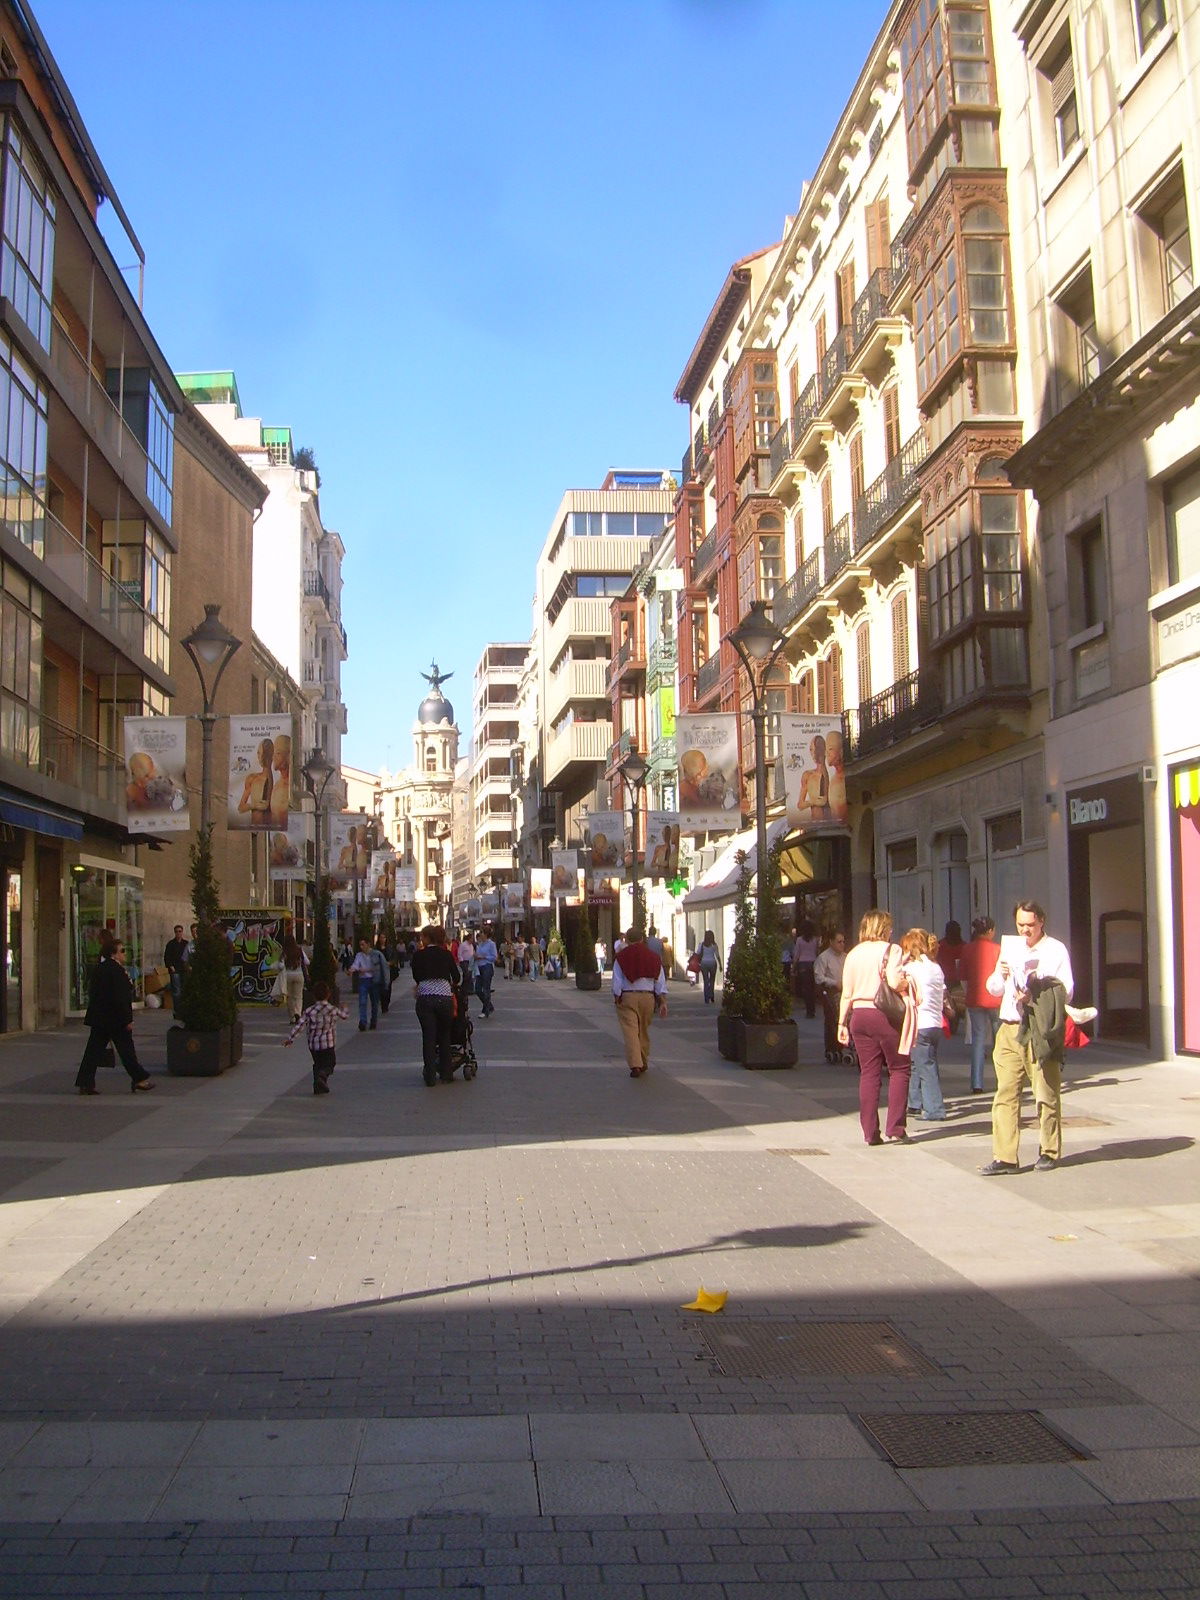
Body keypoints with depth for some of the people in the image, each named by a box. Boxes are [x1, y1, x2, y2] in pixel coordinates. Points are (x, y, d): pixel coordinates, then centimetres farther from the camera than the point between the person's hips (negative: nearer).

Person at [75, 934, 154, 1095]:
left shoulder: (99, 968, 10)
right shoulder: (116, 970, -18)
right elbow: (120, 998, -22)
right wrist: (127, 1020, -17)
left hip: (98, 1018, 8)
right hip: (116, 1020, -8)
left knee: (94, 1050, 7)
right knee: (126, 1049, 3)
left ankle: (85, 1083, 4)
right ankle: (140, 1078, 13)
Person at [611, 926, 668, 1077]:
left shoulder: (621, 957, -1)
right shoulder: (653, 957, 7)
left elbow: (617, 982, -6)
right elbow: (660, 982, 3)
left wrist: (617, 999, 2)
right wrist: (662, 1002, 3)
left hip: (627, 997, -3)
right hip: (648, 997, 3)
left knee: (630, 1031, -6)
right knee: (644, 1031, 17)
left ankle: (635, 1065, -19)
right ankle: (643, 1063, 27)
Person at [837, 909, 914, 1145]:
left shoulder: (853, 954, 11)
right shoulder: (890, 950, -4)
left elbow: (846, 993, 9)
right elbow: (895, 982, -18)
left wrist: (842, 1023, 13)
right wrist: (907, 982, 3)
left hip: (859, 1015, 5)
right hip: (885, 1015, -5)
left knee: (868, 1073, 7)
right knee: (899, 1070, 6)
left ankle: (870, 1132, 5)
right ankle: (895, 1129, 0)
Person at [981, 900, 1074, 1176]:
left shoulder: (1056, 950, 3)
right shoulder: (1009, 948, 17)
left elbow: (1067, 992, -4)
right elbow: (994, 989, 20)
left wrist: (1036, 997, -19)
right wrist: (1000, 975, -2)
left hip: (1041, 1031, -4)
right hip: (1010, 1029, 4)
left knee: (1046, 1094, 2)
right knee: (1005, 1093, -2)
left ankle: (1049, 1152, 16)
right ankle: (1005, 1157, -2)